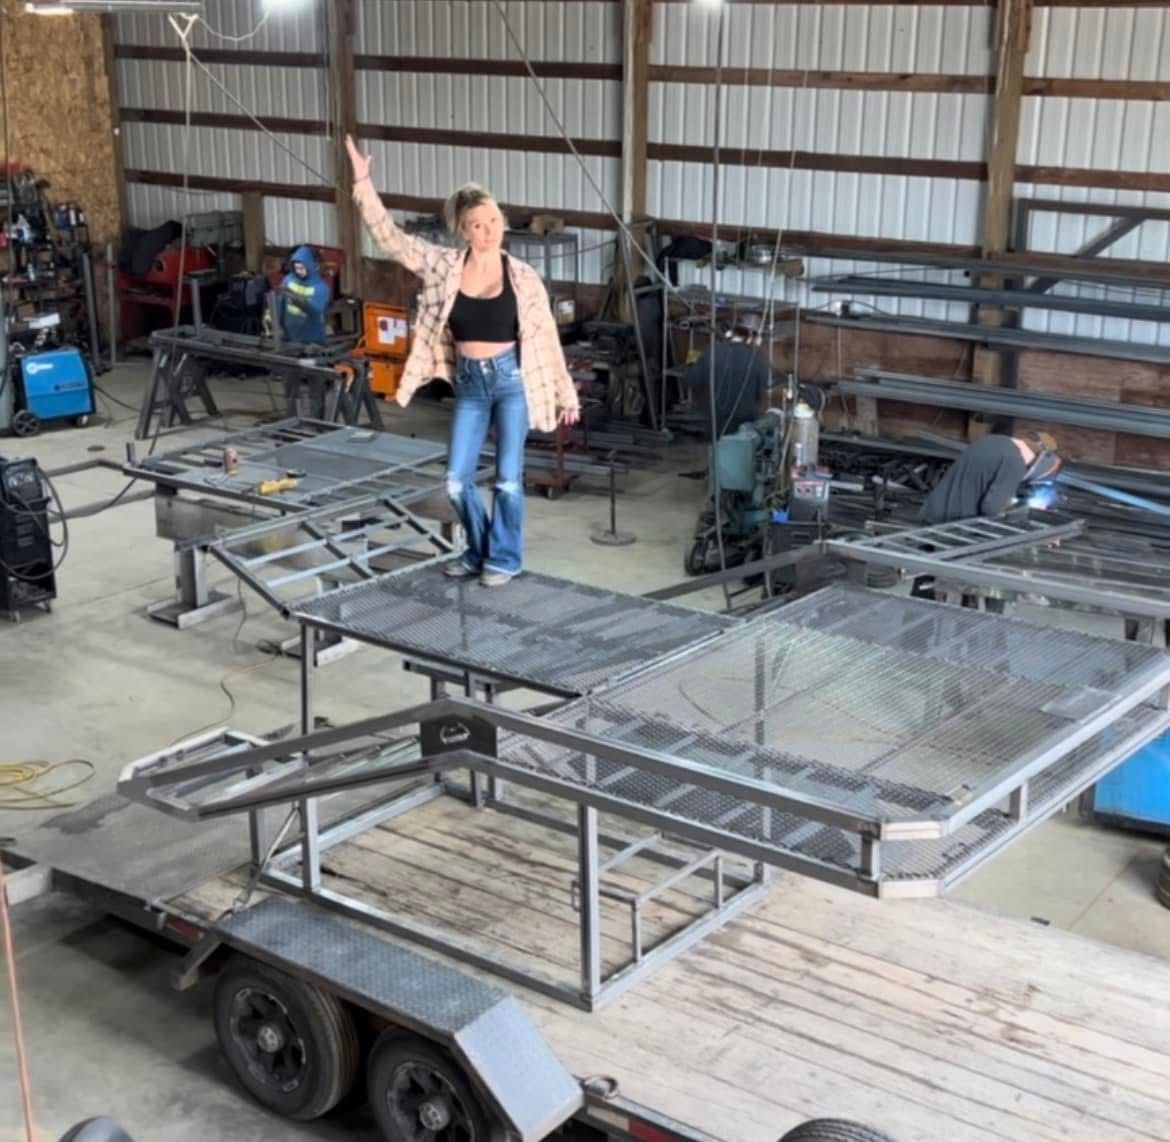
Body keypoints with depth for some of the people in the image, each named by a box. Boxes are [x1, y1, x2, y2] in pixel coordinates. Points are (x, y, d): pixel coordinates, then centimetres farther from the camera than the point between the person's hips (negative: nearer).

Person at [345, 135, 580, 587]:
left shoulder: (523, 277, -7)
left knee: (508, 477, 2)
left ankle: (504, 558, 19)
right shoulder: (443, 266, -3)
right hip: (469, 383, 3)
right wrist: (363, 183, -13)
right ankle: (479, 550, 27)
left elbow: (548, 338, -1)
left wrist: (566, 394, 1)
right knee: (457, 480, 4)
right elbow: (388, 237, -4)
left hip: (512, 379, -2)